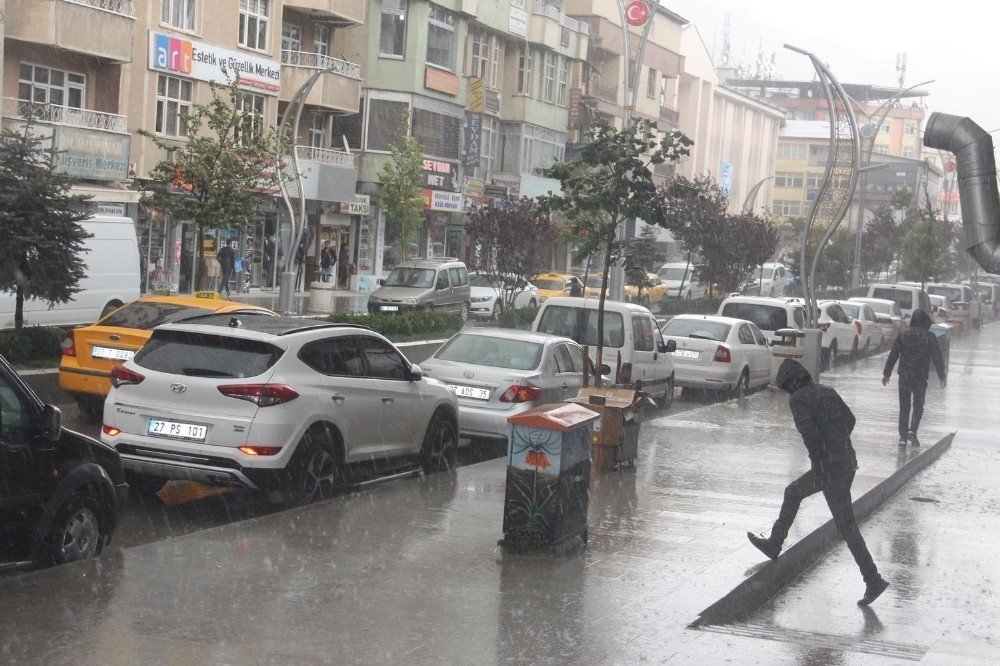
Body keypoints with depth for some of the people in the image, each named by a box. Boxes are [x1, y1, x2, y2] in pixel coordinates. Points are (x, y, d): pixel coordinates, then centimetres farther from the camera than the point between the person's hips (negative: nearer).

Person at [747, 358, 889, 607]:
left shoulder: (798, 399, -10)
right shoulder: (827, 391, 13)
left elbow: (809, 433, -22)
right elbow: (849, 420, 22)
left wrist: (817, 466, -14)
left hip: (830, 468, -8)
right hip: (848, 461, 8)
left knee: (846, 526, 0)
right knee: (792, 493, 21)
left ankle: (873, 581, 4)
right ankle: (773, 545, 32)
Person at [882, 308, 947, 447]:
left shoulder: (902, 335, 2)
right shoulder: (930, 337, -3)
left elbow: (892, 355, 2)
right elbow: (937, 358, -2)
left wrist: (886, 373, 7)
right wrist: (942, 377, 5)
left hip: (904, 376, 2)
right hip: (921, 377, -1)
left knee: (904, 407, 9)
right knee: (918, 406, 10)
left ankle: (903, 436, 7)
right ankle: (912, 431, -10)